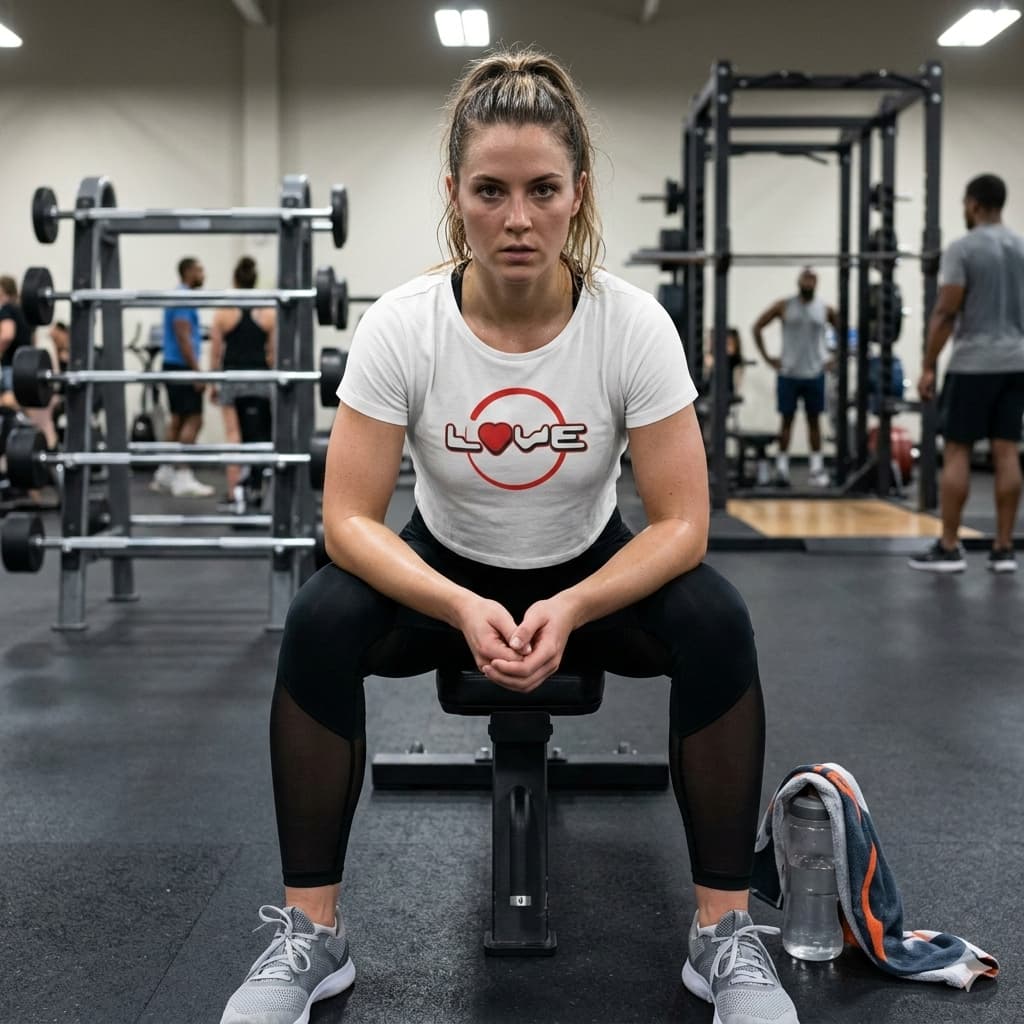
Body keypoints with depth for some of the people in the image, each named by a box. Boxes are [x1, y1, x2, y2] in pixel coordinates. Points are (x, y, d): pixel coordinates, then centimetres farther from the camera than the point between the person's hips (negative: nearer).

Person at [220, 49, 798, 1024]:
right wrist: (464, 611, -38)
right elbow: (349, 518, -22)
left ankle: (726, 934, -15)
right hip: (444, 575, 0)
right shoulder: (399, 325, -23)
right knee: (319, 622, -29)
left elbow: (681, 524, -22)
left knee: (716, 623, -30)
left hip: (595, 575, 0)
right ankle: (310, 933, -14)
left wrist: (568, 612, -37)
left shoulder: (633, 324, -23)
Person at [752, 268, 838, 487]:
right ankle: (782, 467, 6)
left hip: (815, 374, 2)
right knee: (787, 419, 2)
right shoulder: (784, 306, -1)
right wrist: (767, 357, -2)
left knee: (814, 420, 6)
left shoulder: (825, 310, 3)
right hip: (788, 374, -1)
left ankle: (817, 468, 10)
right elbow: (757, 327, 2)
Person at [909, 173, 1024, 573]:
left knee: (956, 451, -2)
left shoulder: (962, 249, -10)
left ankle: (948, 549, -1)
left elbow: (945, 312, -14)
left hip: (973, 364, -6)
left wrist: (928, 366, -9)